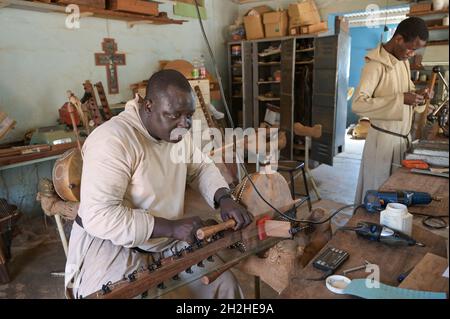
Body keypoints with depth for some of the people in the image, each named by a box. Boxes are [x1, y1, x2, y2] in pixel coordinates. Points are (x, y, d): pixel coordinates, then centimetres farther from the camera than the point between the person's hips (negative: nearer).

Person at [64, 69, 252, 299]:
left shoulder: (177, 132, -1)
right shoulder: (112, 140, -26)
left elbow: (201, 168, 11)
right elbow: (99, 217, -30)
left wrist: (224, 199, -8)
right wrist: (171, 227, -30)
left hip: (165, 242, 6)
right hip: (110, 246, -6)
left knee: (224, 283, -2)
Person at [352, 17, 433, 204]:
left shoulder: (404, 61, 11)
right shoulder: (376, 64, -16)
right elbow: (358, 104, -25)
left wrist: (418, 95, 1)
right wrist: (400, 99, -26)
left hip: (404, 137, 8)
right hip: (384, 139, -8)